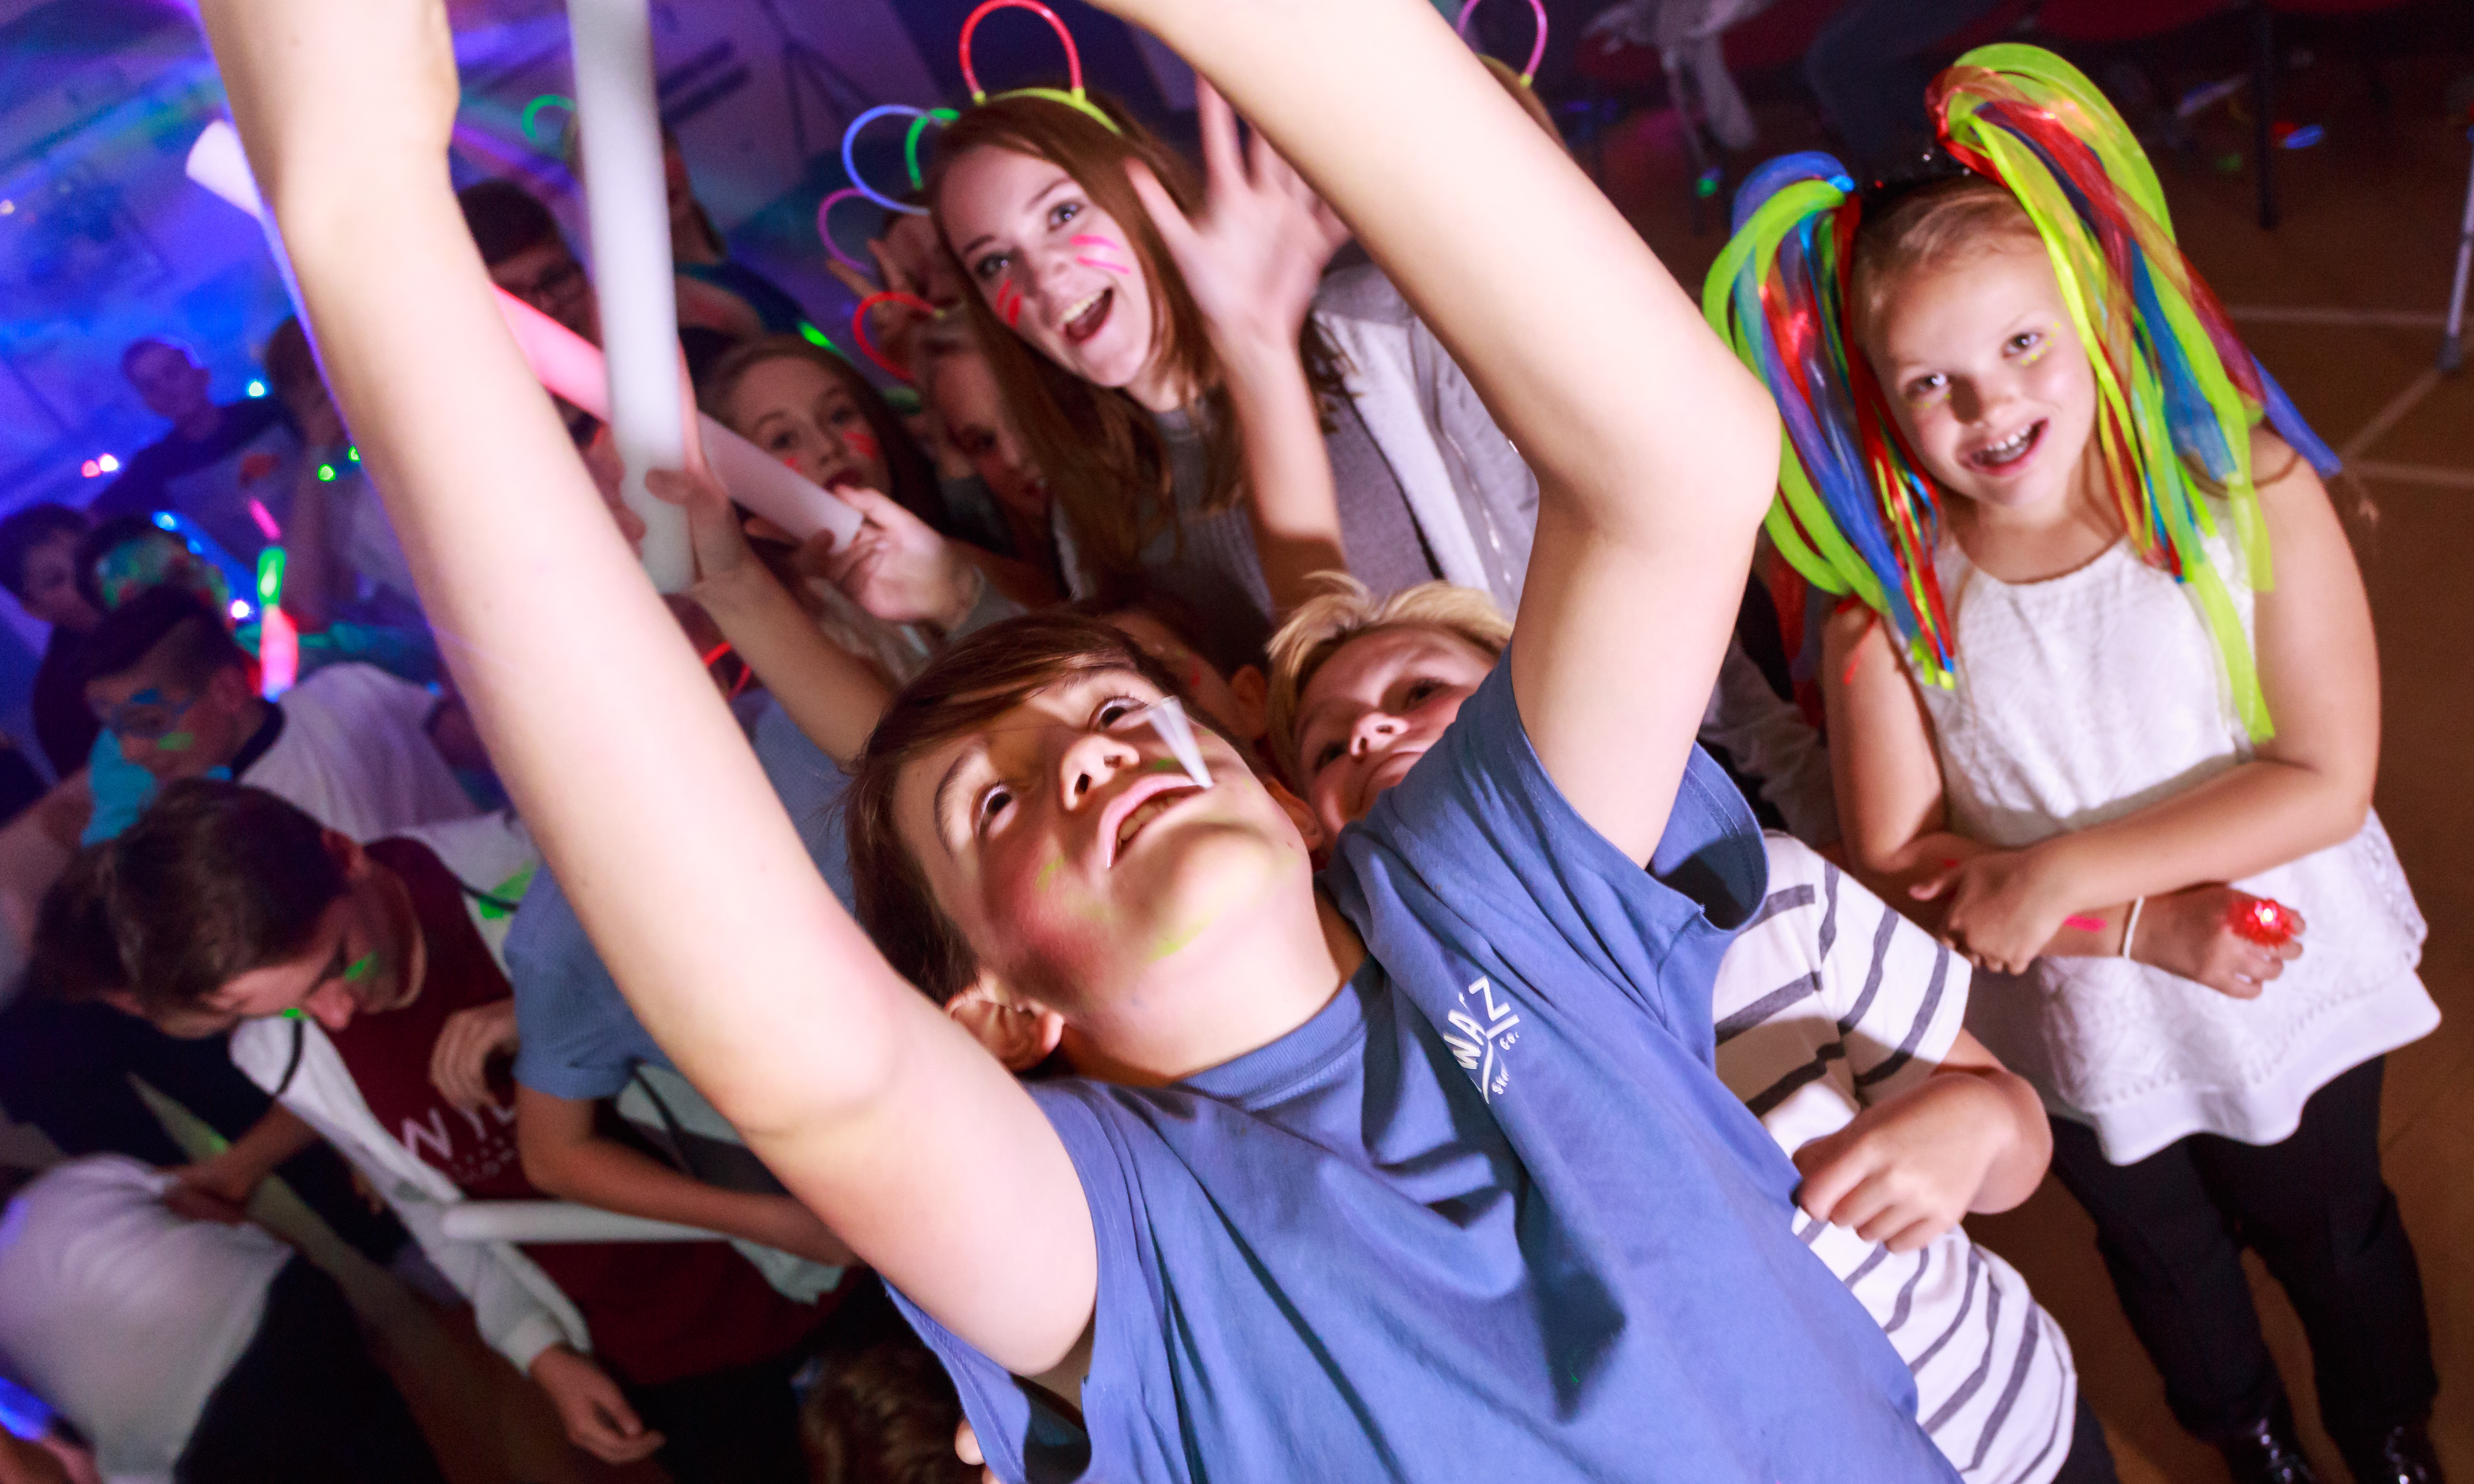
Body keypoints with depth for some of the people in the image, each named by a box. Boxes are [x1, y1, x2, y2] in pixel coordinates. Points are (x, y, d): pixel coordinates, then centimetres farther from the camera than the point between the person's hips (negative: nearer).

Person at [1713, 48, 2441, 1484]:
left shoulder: (2247, 494, -23)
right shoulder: (1890, 596, -22)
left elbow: (2328, 776, -23)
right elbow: (1897, 856, -19)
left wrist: (2065, 871, -28)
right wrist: (2148, 922, -28)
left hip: (2291, 993, -1)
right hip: (2081, 1033, 1)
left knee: (2330, 1235, 26)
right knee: (2167, 1259, 29)